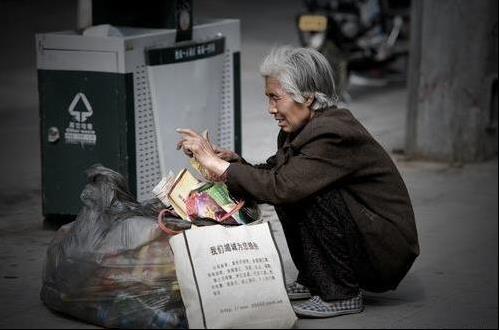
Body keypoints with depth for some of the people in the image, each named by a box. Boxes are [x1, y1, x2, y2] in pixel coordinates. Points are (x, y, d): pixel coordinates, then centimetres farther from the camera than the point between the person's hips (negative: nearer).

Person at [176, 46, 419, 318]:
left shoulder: (334, 134, -24)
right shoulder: (304, 128, 3)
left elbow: (280, 187, -31)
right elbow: (272, 176, 6)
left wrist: (216, 163, -26)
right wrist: (234, 162, -12)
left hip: (388, 252, -9)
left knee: (311, 191, -24)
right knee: (289, 191, -1)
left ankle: (342, 295, -11)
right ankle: (312, 281, 12)